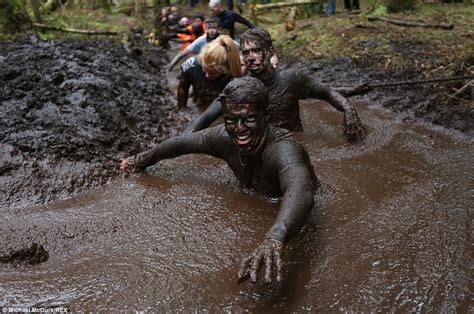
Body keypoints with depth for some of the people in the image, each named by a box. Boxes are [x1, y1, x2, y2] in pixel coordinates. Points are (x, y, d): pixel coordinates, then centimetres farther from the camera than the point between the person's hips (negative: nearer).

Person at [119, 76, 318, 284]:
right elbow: (184, 142, 1)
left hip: (299, 225, -6)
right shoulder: (225, 137, -18)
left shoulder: (283, 149, -37)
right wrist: (140, 161, 11)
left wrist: (275, 240, -77)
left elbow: (300, 191, -59)